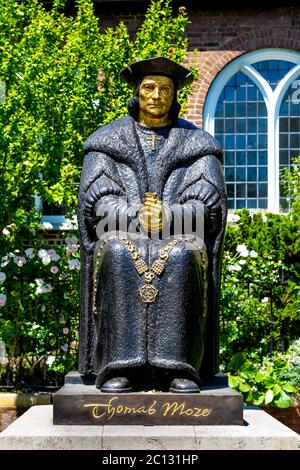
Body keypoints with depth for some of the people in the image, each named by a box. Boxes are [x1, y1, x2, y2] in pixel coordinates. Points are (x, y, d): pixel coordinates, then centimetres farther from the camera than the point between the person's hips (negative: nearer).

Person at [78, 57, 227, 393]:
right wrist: (136, 215, -16)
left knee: (182, 257, -35)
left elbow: (210, 205, 3)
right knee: (119, 255, -35)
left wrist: (168, 216, -16)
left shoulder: (197, 144, 14)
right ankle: (119, 367, -33)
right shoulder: (107, 141, 14)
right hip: (122, 236, 1)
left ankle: (179, 368, -33)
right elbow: (95, 201, 2)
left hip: (179, 240, 0)